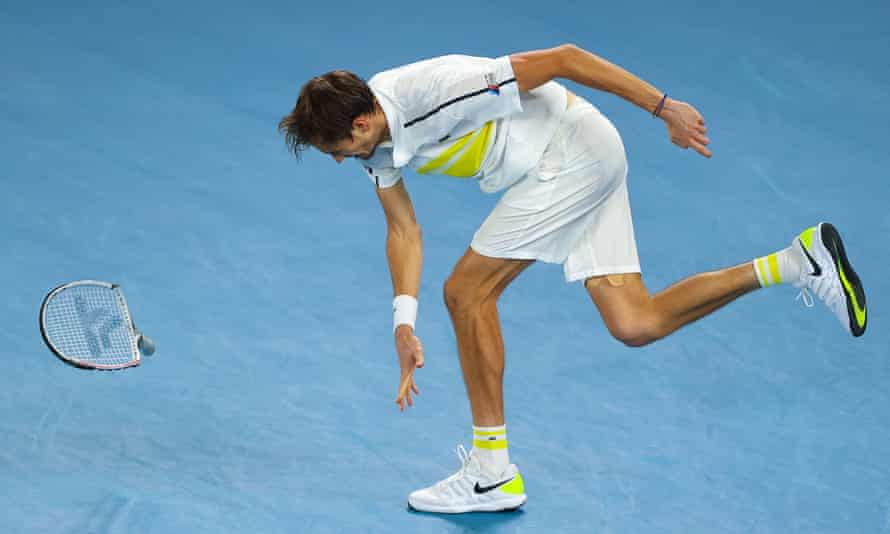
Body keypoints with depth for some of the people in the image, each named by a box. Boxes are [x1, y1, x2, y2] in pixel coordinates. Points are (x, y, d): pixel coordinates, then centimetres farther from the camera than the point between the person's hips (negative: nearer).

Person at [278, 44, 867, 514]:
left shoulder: (437, 90, -29)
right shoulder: (374, 143, -3)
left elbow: (563, 58, -25)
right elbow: (404, 229, 5)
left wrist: (665, 107, -21)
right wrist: (404, 322, -7)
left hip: (574, 149, -9)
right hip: (572, 168, 9)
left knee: (467, 290, -10)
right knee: (634, 324, 1)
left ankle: (492, 473, -2)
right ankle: (796, 261, 7)